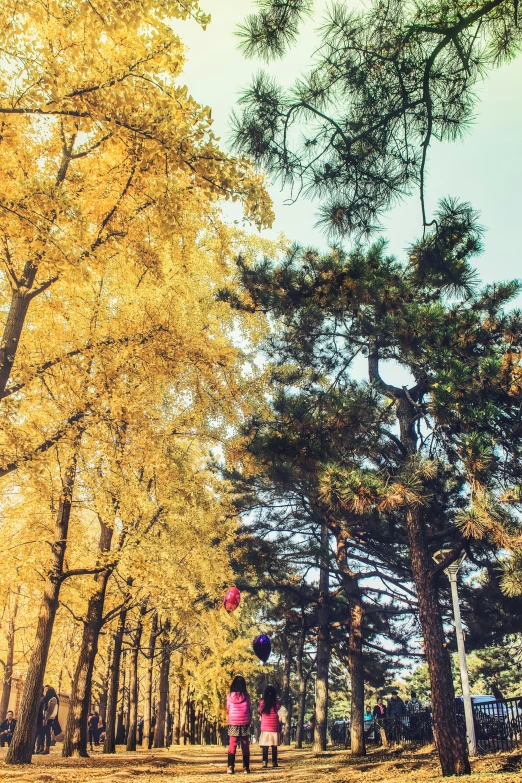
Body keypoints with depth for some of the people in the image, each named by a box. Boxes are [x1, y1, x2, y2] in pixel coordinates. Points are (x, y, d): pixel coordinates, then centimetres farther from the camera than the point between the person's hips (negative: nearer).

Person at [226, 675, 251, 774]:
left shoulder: (230, 696, -5)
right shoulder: (246, 696, -5)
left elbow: (228, 709, 6)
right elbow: (249, 709, 3)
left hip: (233, 722, 0)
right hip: (245, 722, 0)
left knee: (232, 745, 2)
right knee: (245, 745, 9)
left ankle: (230, 767, -8)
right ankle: (246, 767, 11)